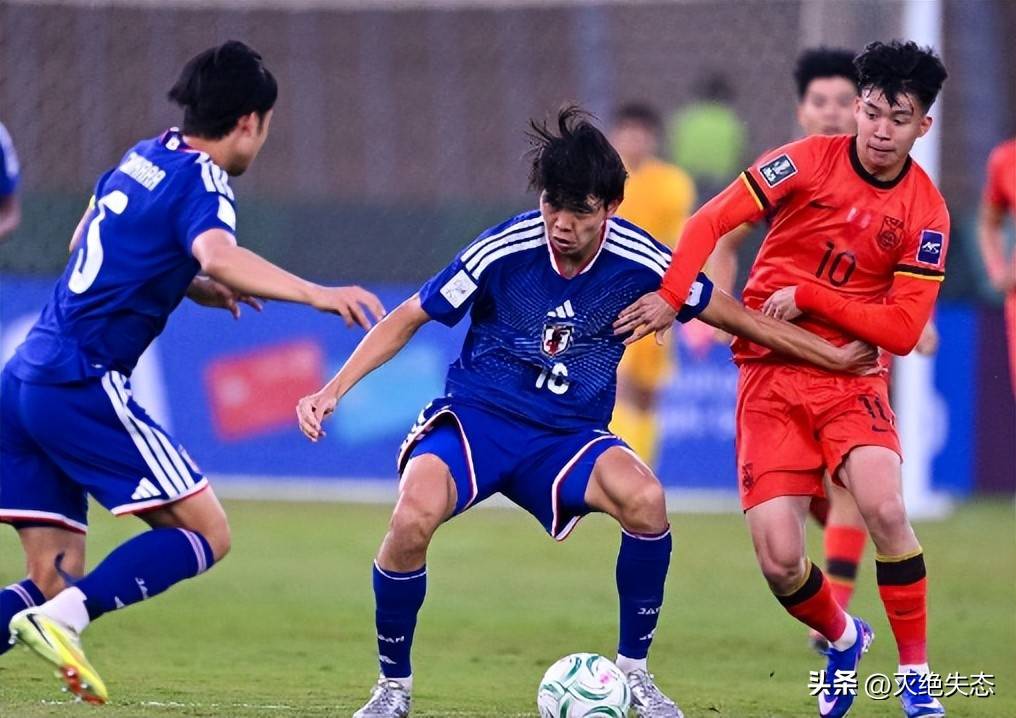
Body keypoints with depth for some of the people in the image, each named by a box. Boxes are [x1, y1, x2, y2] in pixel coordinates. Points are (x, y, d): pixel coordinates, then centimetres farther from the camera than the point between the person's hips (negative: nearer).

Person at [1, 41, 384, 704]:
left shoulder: (145, 157, 18)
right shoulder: (201, 181, -8)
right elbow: (219, 255, -30)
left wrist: (199, 289, 30)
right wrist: (316, 294, -38)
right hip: (82, 382, -9)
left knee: (55, 580, 8)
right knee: (206, 533, -6)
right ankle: (63, 620, -22)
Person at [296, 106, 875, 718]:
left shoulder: (639, 263, -10)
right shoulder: (504, 251, -15)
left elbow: (734, 316, 5)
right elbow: (409, 318, -3)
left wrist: (835, 356, 8)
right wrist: (333, 390, -11)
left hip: (566, 437, 2)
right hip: (475, 419, -2)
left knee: (645, 498, -30)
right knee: (414, 516, -32)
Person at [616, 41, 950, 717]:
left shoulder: (926, 212, -3)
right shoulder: (810, 161, -5)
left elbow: (902, 330, -7)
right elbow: (711, 222, -6)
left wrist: (808, 296, -14)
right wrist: (671, 296, -19)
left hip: (851, 376, 0)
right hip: (770, 377, 0)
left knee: (886, 509, -28)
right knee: (780, 562, -11)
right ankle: (843, 638, 24)